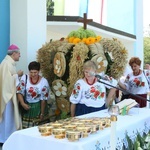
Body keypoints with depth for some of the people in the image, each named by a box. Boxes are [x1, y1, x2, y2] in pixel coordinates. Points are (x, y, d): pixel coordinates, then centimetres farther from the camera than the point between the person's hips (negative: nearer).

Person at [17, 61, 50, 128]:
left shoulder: (44, 82, -11)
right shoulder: (24, 78, -6)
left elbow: (44, 99, -7)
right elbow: (19, 92, -5)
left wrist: (42, 114, -5)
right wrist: (23, 103, -21)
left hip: (38, 107, -1)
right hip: (26, 106, 1)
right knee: (25, 128, 1)